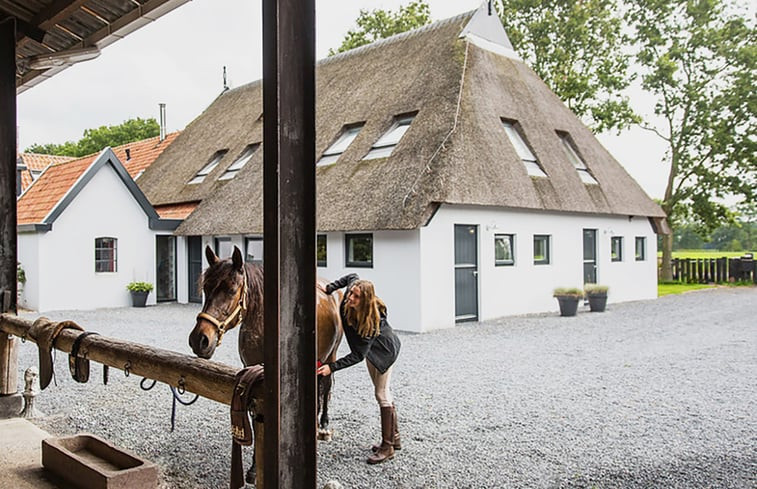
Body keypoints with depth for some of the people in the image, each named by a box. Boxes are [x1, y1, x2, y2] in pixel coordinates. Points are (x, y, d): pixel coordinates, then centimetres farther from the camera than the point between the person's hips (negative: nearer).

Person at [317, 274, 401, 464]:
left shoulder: (372, 320, -40)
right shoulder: (348, 299, -24)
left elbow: (358, 355, -38)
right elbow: (352, 276, 0)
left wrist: (332, 367, -42)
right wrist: (331, 287, -8)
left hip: (385, 350, -8)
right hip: (371, 349, 8)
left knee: (382, 393, -6)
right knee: (382, 392, 16)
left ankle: (388, 446, 3)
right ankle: (394, 437, 29)